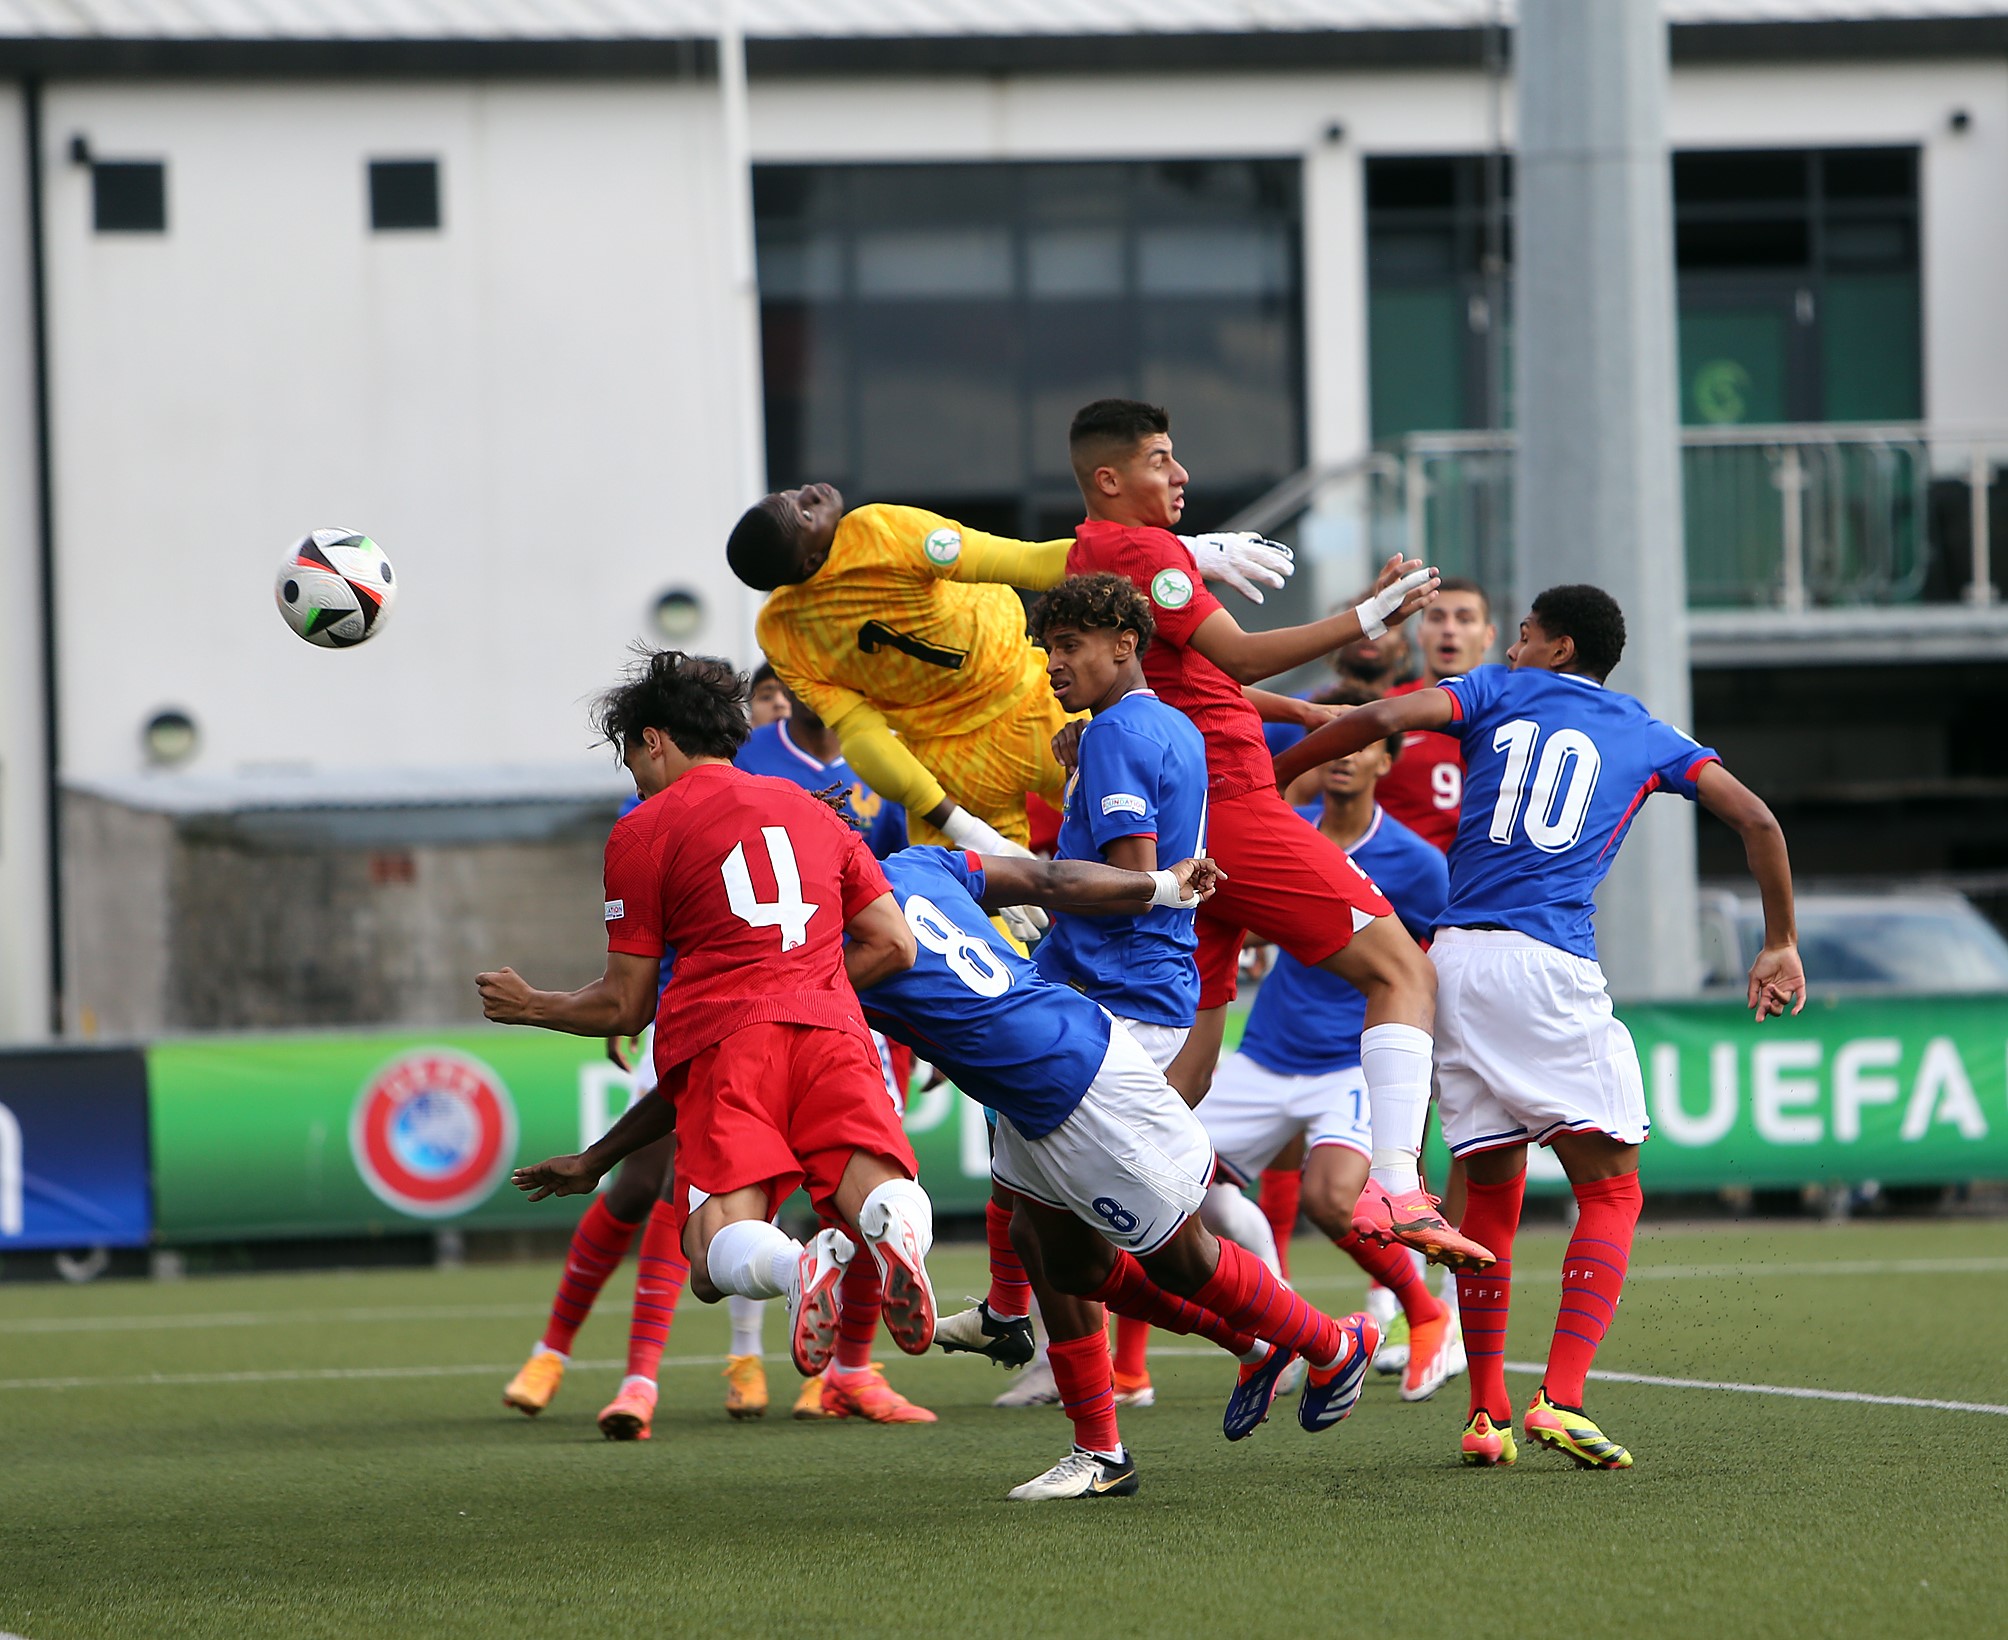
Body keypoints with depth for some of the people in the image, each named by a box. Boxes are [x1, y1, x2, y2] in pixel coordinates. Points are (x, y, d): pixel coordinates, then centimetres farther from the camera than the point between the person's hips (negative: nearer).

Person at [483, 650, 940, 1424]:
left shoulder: (643, 831, 13)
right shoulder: (811, 809, 27)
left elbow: (623, 1005, 14)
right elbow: (895, 945, 19)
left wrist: (531, 1005, 31)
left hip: (722, 1039, -3)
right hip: (831, 1025, 3)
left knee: (719, 1259, -14)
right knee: (876, 1190, -13)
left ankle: (802, 1267, -48)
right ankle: (891, 1224, -50)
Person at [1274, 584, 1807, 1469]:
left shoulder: (1501, 692, 16)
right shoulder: (1646, 737, 17)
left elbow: (1382, 716, -2)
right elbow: (1756, 819, 11)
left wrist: (1266, 780, 7)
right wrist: (1780, 947, 20)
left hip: (1454, 956, 2)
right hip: (1550, 964, -2)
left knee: (1491, 1192, 13)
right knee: (1610, 1189, 1)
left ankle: (1485, 1413, 8)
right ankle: (1560, 1399, -16)